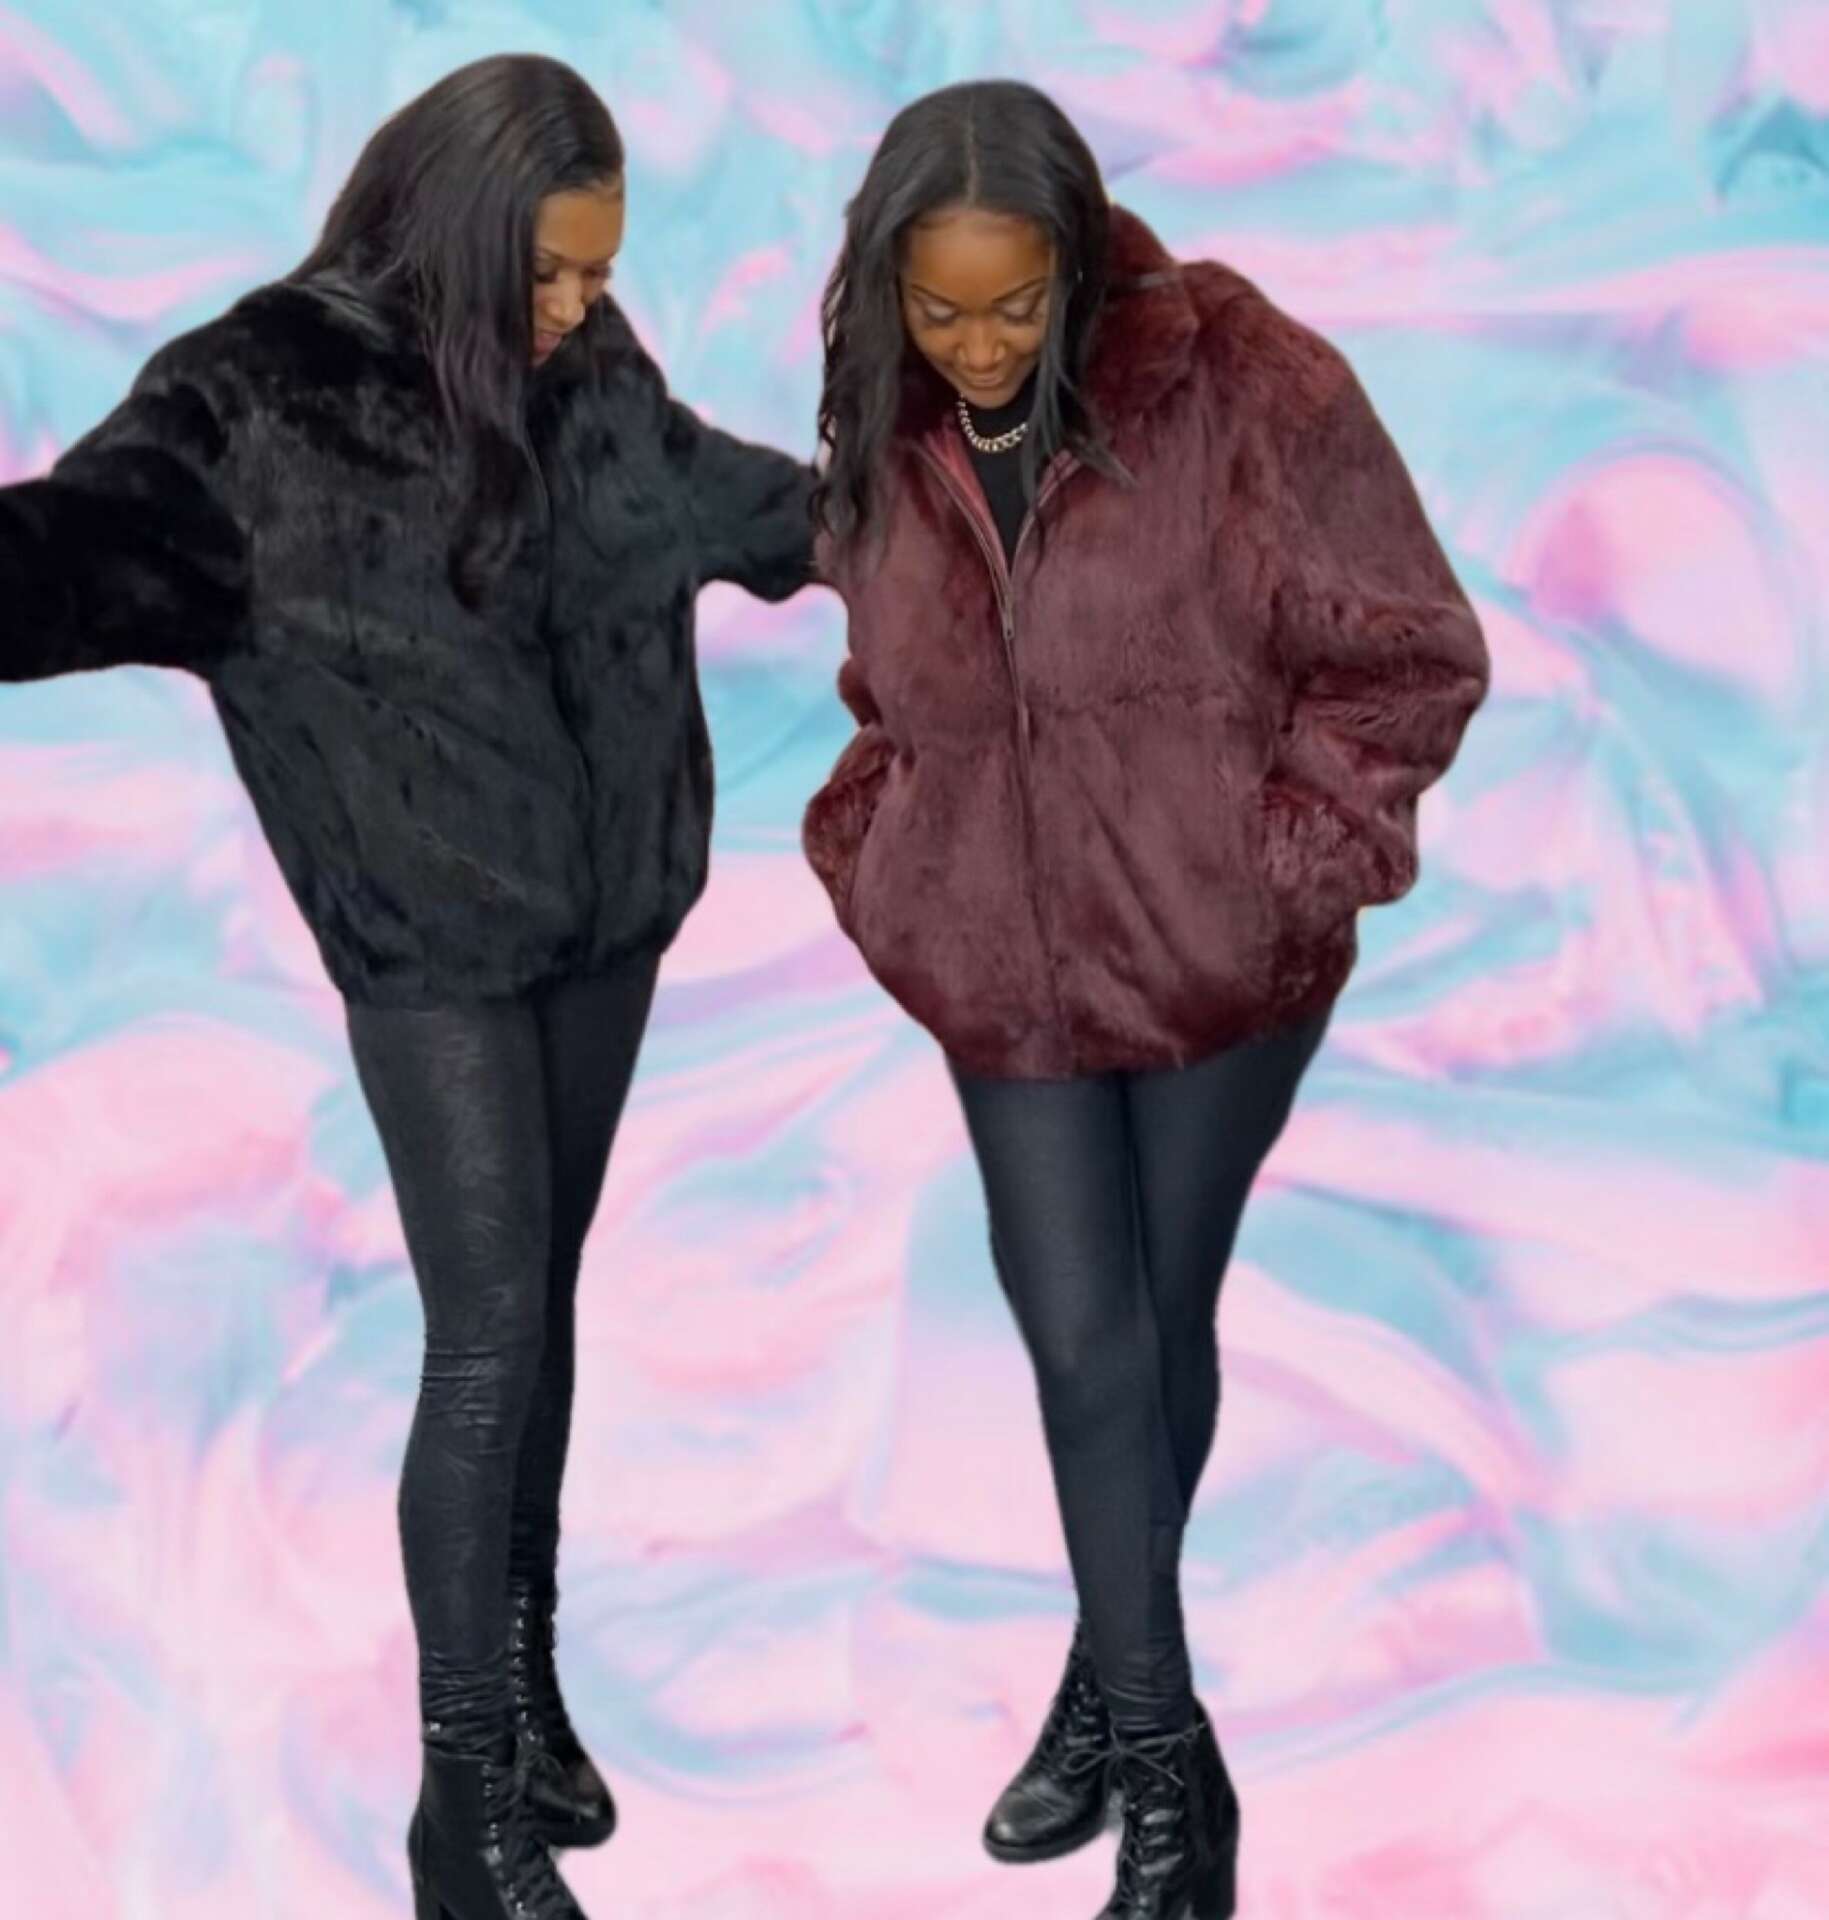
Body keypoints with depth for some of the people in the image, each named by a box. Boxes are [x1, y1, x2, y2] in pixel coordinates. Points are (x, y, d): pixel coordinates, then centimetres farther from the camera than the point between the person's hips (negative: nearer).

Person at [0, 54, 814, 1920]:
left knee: (541, 1307, 15)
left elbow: (726, 491, 21)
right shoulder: (265, 393, -15)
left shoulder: (592, 377, 2)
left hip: (603, 911, 6)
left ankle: (524, 1671, 31)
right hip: (429, 942, -6)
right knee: (487, 1337, -7)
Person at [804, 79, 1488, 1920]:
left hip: (1219, 955, -3)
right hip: (1006, 968, 3)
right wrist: (874, 854, 3)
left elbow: (1412, 655, -11)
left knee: (1163, 1321, 10)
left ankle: (1110, 1672, 33)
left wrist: (1282, 861, -14)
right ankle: (1165, 1757, 15)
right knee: (1079, 1339, 0)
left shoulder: (1238, 380, -15)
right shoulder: (886, 437, 1)